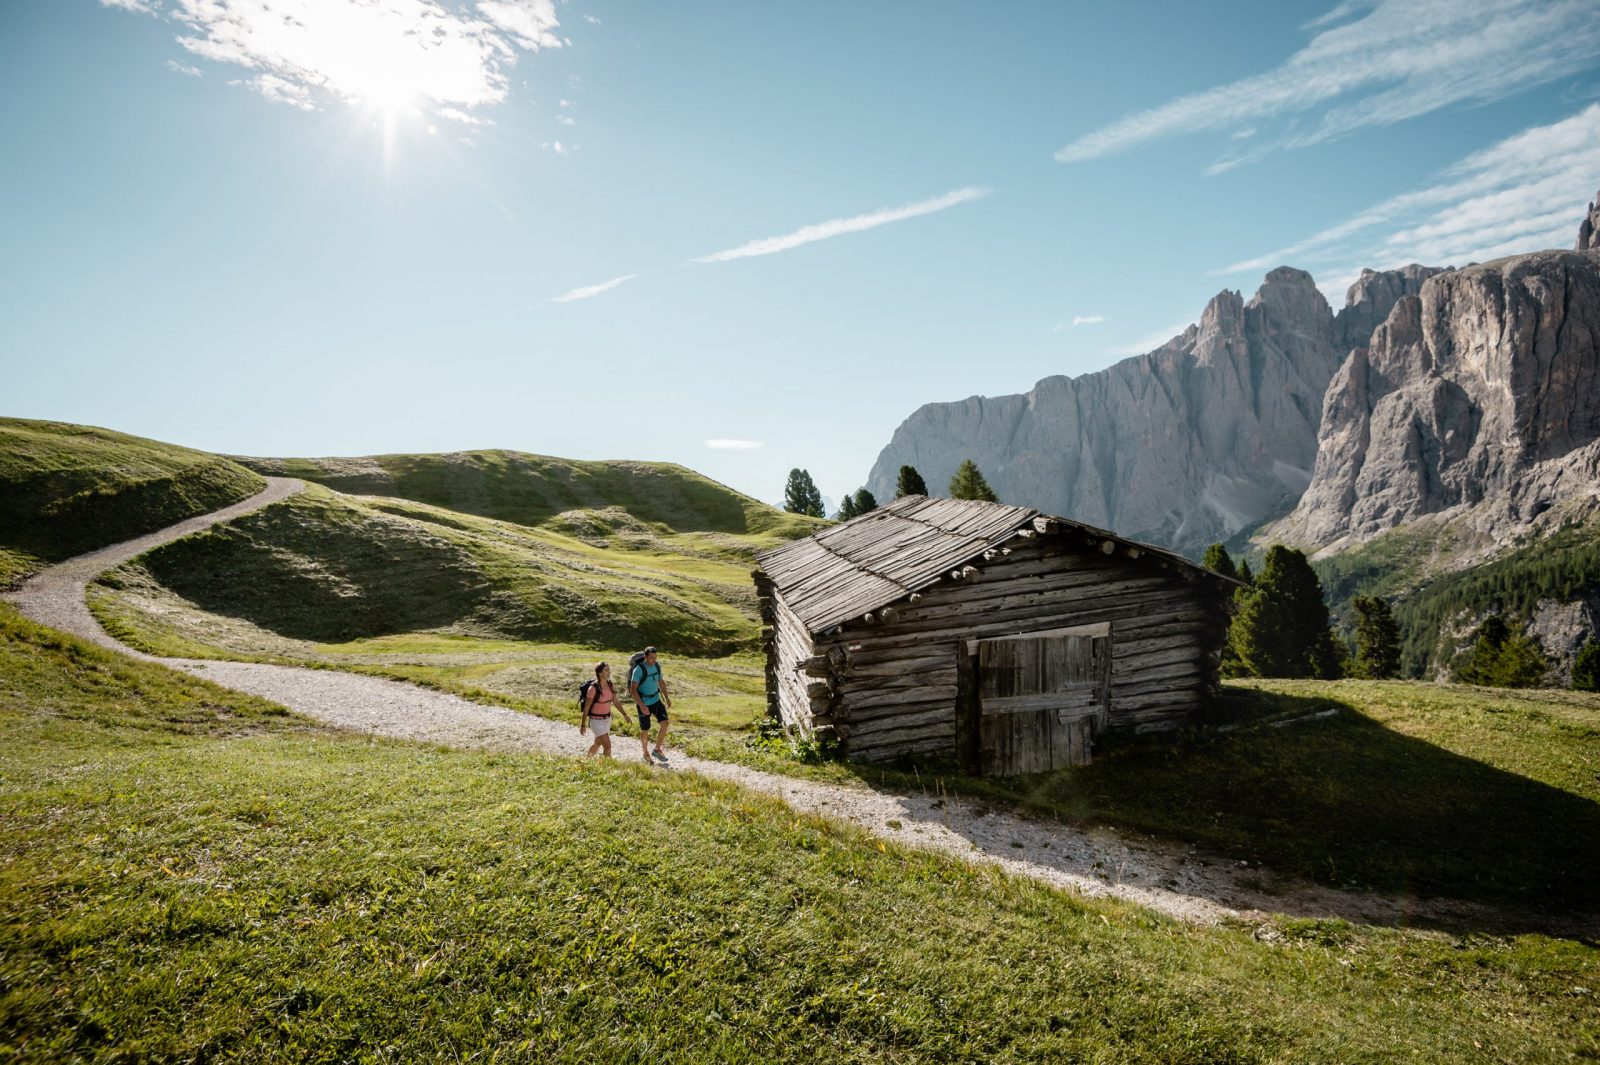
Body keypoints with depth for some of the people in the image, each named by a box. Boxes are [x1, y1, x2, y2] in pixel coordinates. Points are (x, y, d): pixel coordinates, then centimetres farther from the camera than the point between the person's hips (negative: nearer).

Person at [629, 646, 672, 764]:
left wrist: (667, 698, 13)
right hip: (644, 703, -5)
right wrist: (642, 706, -28)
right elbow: (633, 689, -22)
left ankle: (658, 750, 8)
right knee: (645, 730, 6)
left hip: (656, 700, 5)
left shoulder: (657, 666, -1)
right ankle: (645, 751, 32)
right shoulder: (639, 669, -21)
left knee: (665, 723, -8)